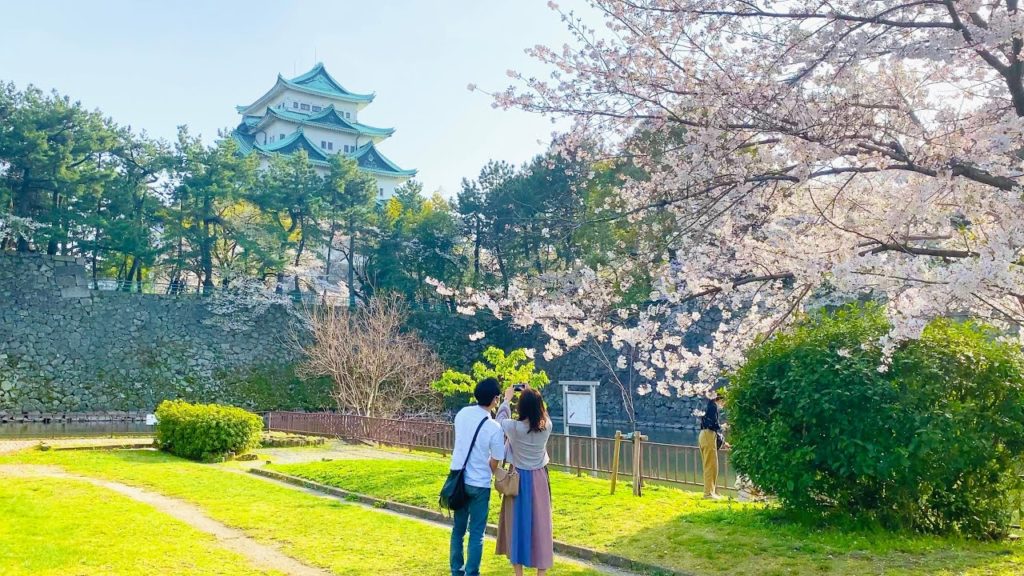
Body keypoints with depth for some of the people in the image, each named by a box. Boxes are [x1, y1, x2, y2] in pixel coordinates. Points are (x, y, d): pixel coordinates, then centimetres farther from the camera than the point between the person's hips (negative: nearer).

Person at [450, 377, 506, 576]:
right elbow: (494, 463, -10)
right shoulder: (494, 428, -18)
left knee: (458, 529, 17)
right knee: (476, 533, 6)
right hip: (479, 484, -5)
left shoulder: (462, 413, -4)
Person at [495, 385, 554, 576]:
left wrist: (507, 399, 19)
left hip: (519, 479, -2)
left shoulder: (514, 427, -18)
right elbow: (541, 413, 14)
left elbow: (500, 418, 6)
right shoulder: (547, 426, -11)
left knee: (517, 523, 10)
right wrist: (533, 397, 20)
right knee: (540, 523, 9)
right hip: (539, 479, 2)